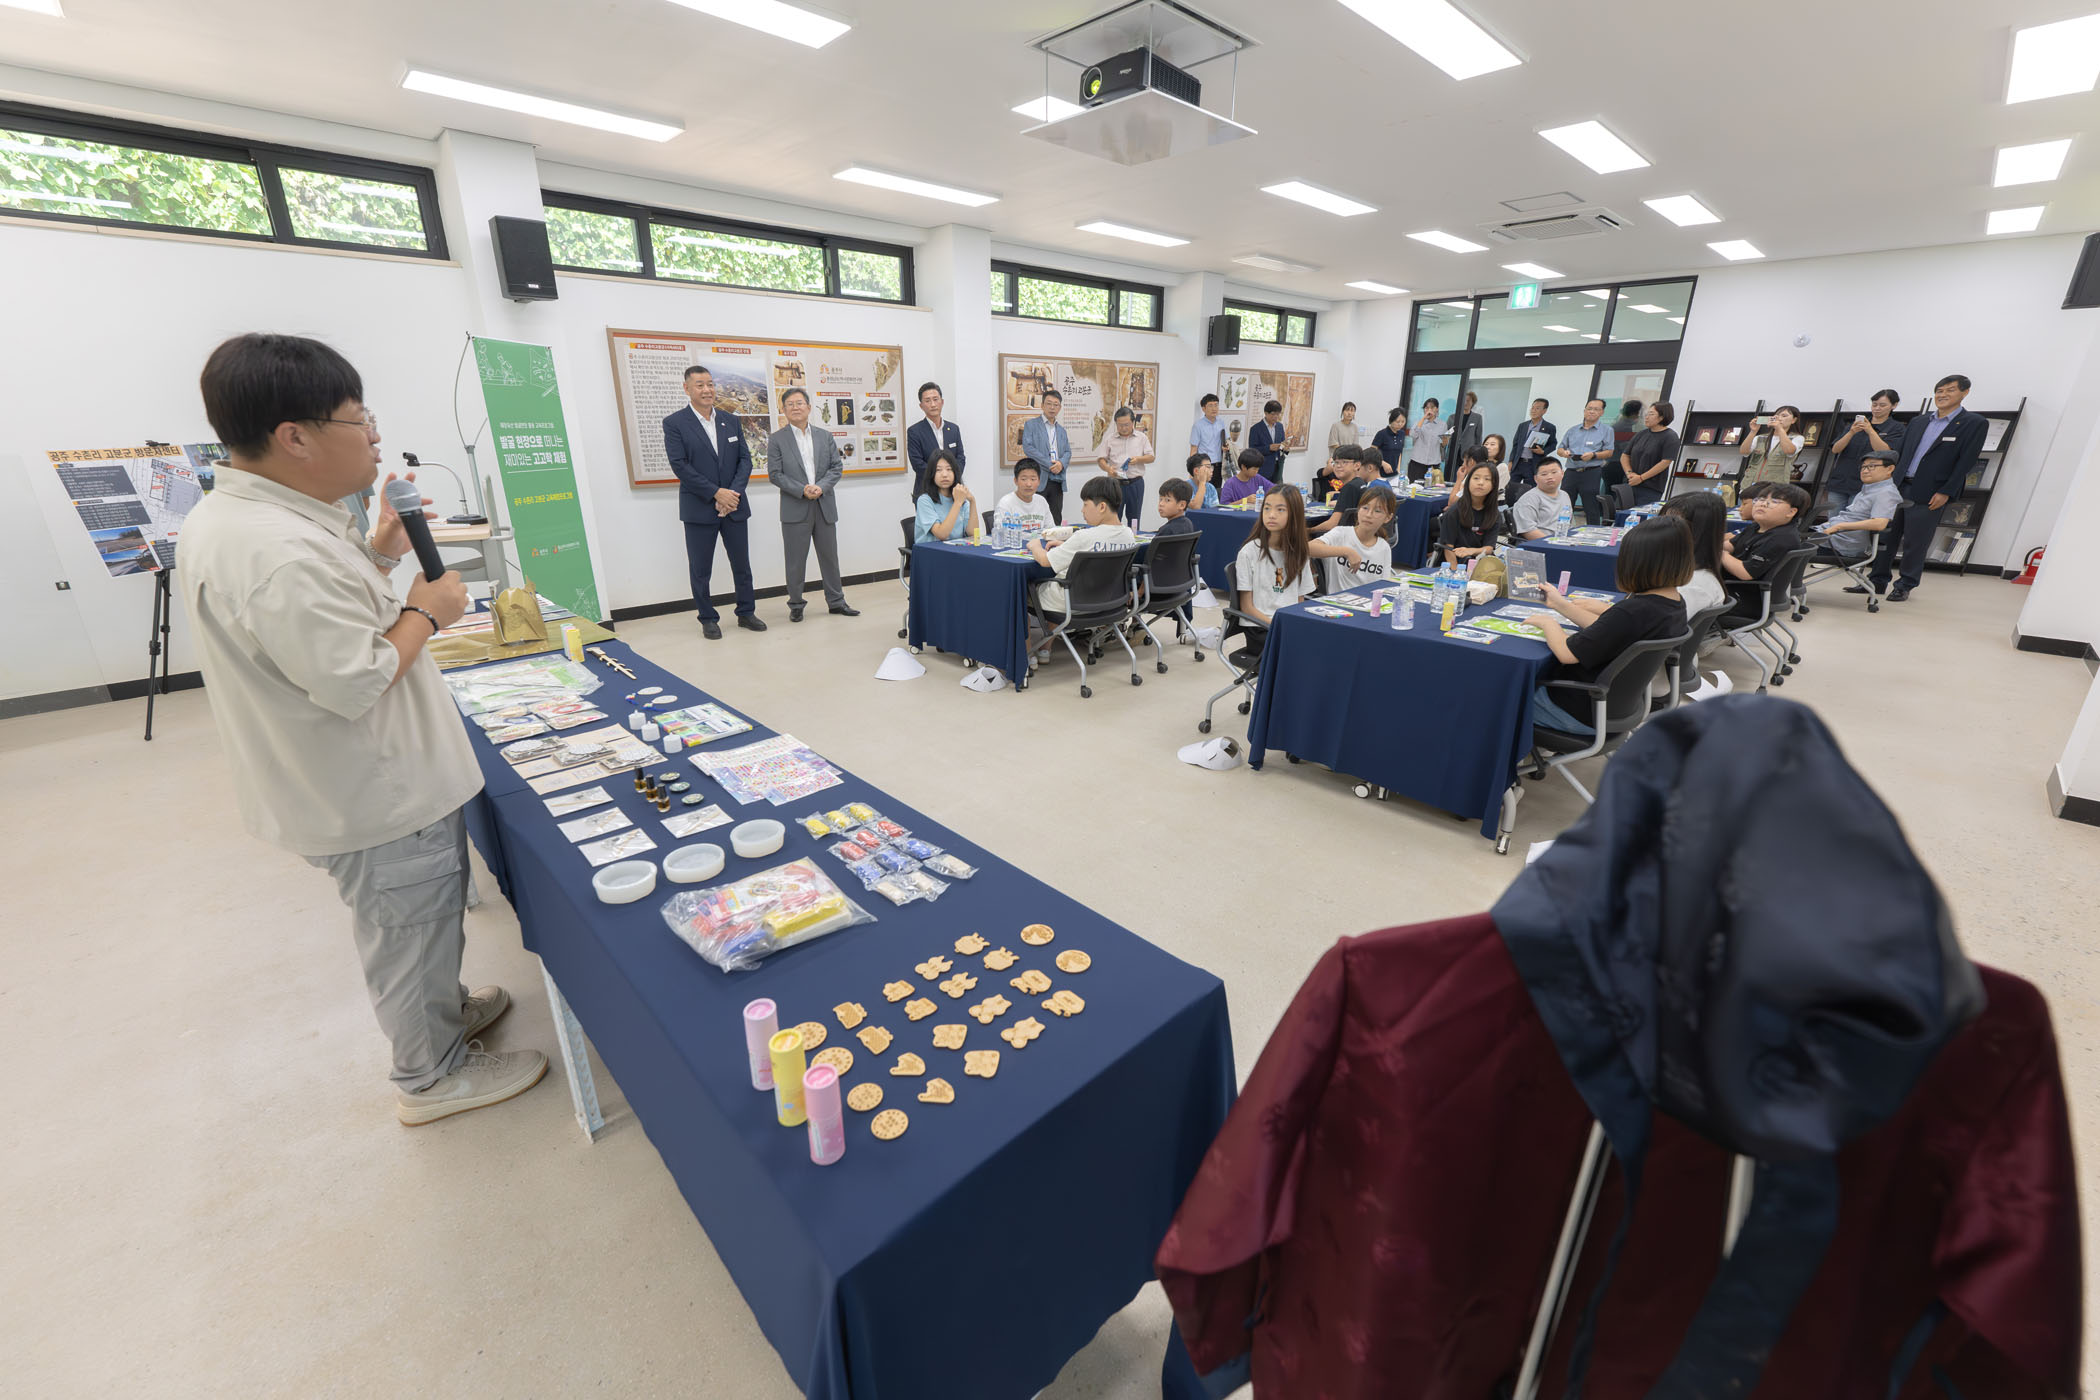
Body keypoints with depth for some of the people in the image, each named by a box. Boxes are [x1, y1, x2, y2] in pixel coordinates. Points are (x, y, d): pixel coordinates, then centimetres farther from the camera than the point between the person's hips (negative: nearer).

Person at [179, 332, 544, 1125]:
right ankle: (431, 1076, 31)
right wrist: (426, 611, -15)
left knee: (413, 922, 28)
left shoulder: (233, 516, 4)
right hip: (380, 795, -10)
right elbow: (357, 681, -29)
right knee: (411, 929, 10)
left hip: (372, 781, 10)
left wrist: (377, 555, 5)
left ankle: (443, 1008, 49)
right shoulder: (281, 552, -31)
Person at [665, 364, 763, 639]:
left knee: (742, 564, 10)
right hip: (699, 509, -3)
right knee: (701, 570, 4)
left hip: (734, 505, 3)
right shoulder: (674, 423, -3)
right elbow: (680, 465, -11)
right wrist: (716, 493, -17)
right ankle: (708, 619, 17)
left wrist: (734, 493, -11)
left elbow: (745, 459, 5)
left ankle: (746, 613, 24)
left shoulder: (731, 420, 9)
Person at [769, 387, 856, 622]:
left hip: (824, 506, 3)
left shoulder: (824, 436, 11)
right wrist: (802, 490, -16)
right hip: (795, 509, -3)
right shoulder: (777, 440, 2)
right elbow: (775, 474, -4)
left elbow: (837, 467, 6)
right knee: (795, 560, 2)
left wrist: (821, 487, -11)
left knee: (829, 556, 9)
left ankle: (836, 601, 19)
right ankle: (795, 605, 12)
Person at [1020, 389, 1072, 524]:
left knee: (1057, 520, 5)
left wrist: (1061, 463, -9)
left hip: (1057, 481, 5)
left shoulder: (1061, 429, 21)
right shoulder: (1031, 424, 3)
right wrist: (1049, 464, -14)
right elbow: (1027, 447, -9)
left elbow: (1068, 452, 15)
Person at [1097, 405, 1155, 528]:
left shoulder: (1141, 438, 7)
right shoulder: (1110, 439, 5)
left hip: (1135, 483, 1)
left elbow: (1151, 457, 6)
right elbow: (1102, 460, 4)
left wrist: (1138, 459, -14)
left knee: (1134, 518, 7)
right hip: (1116, 483, -1)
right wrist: (1108, 468, -18)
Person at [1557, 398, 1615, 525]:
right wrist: (1564, 452, -7)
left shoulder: (1606, 431, 8)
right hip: (1570, 472, 3)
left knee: (1592, 511, -2)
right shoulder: (1572, 431, 18)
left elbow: (1609, 452, 0)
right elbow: (1560, 449, 16)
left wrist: (1593, 455, -18)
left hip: (1591, 474, -3)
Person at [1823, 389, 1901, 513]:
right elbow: (1835, 449, 3)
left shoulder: (1894, 428, 6)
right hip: (1838, 484, 3)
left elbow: (1885, 452, -12)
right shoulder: (1856, 423, 16)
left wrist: (1871, 431, -22)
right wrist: (1851, 432, -15)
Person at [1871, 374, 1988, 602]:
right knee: (1885, 537, 6)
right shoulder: (1918, 421, 14)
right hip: (1897, 487, 4)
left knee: (1915, 543, 0)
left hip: (1928, 495, -4)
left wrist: (1945, 492, -14)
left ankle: (1905, 586, 10)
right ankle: (1878, 580, 15)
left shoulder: (1974, 423, 0)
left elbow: (1967, 462, -6)